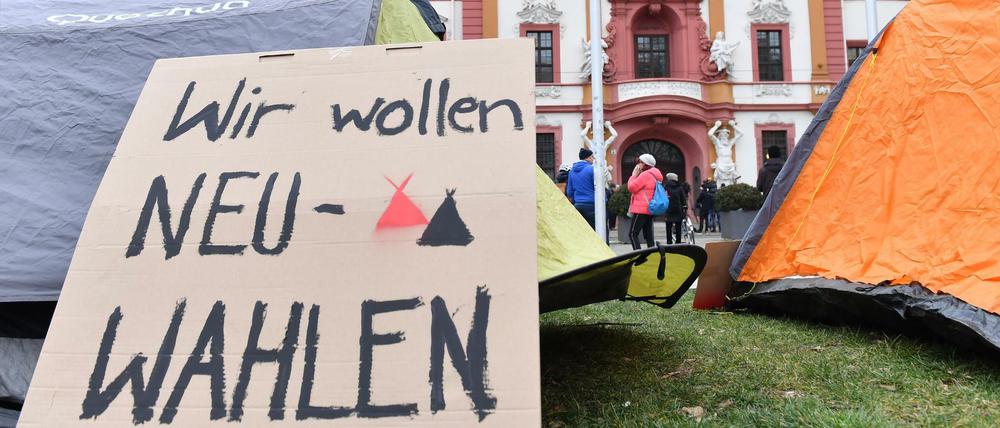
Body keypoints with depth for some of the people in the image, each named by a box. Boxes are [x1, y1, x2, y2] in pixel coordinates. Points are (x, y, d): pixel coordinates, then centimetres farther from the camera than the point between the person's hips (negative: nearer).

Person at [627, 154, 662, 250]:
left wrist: (634, 175, -1)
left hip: (642, 209, -10)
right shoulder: (654, 175, 19)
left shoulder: (645, 174, -13)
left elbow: (632, 188, -11)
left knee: (633, 234, -10)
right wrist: (636, 175, 14)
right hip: (649, 209, 10)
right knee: (648, 235, 9)